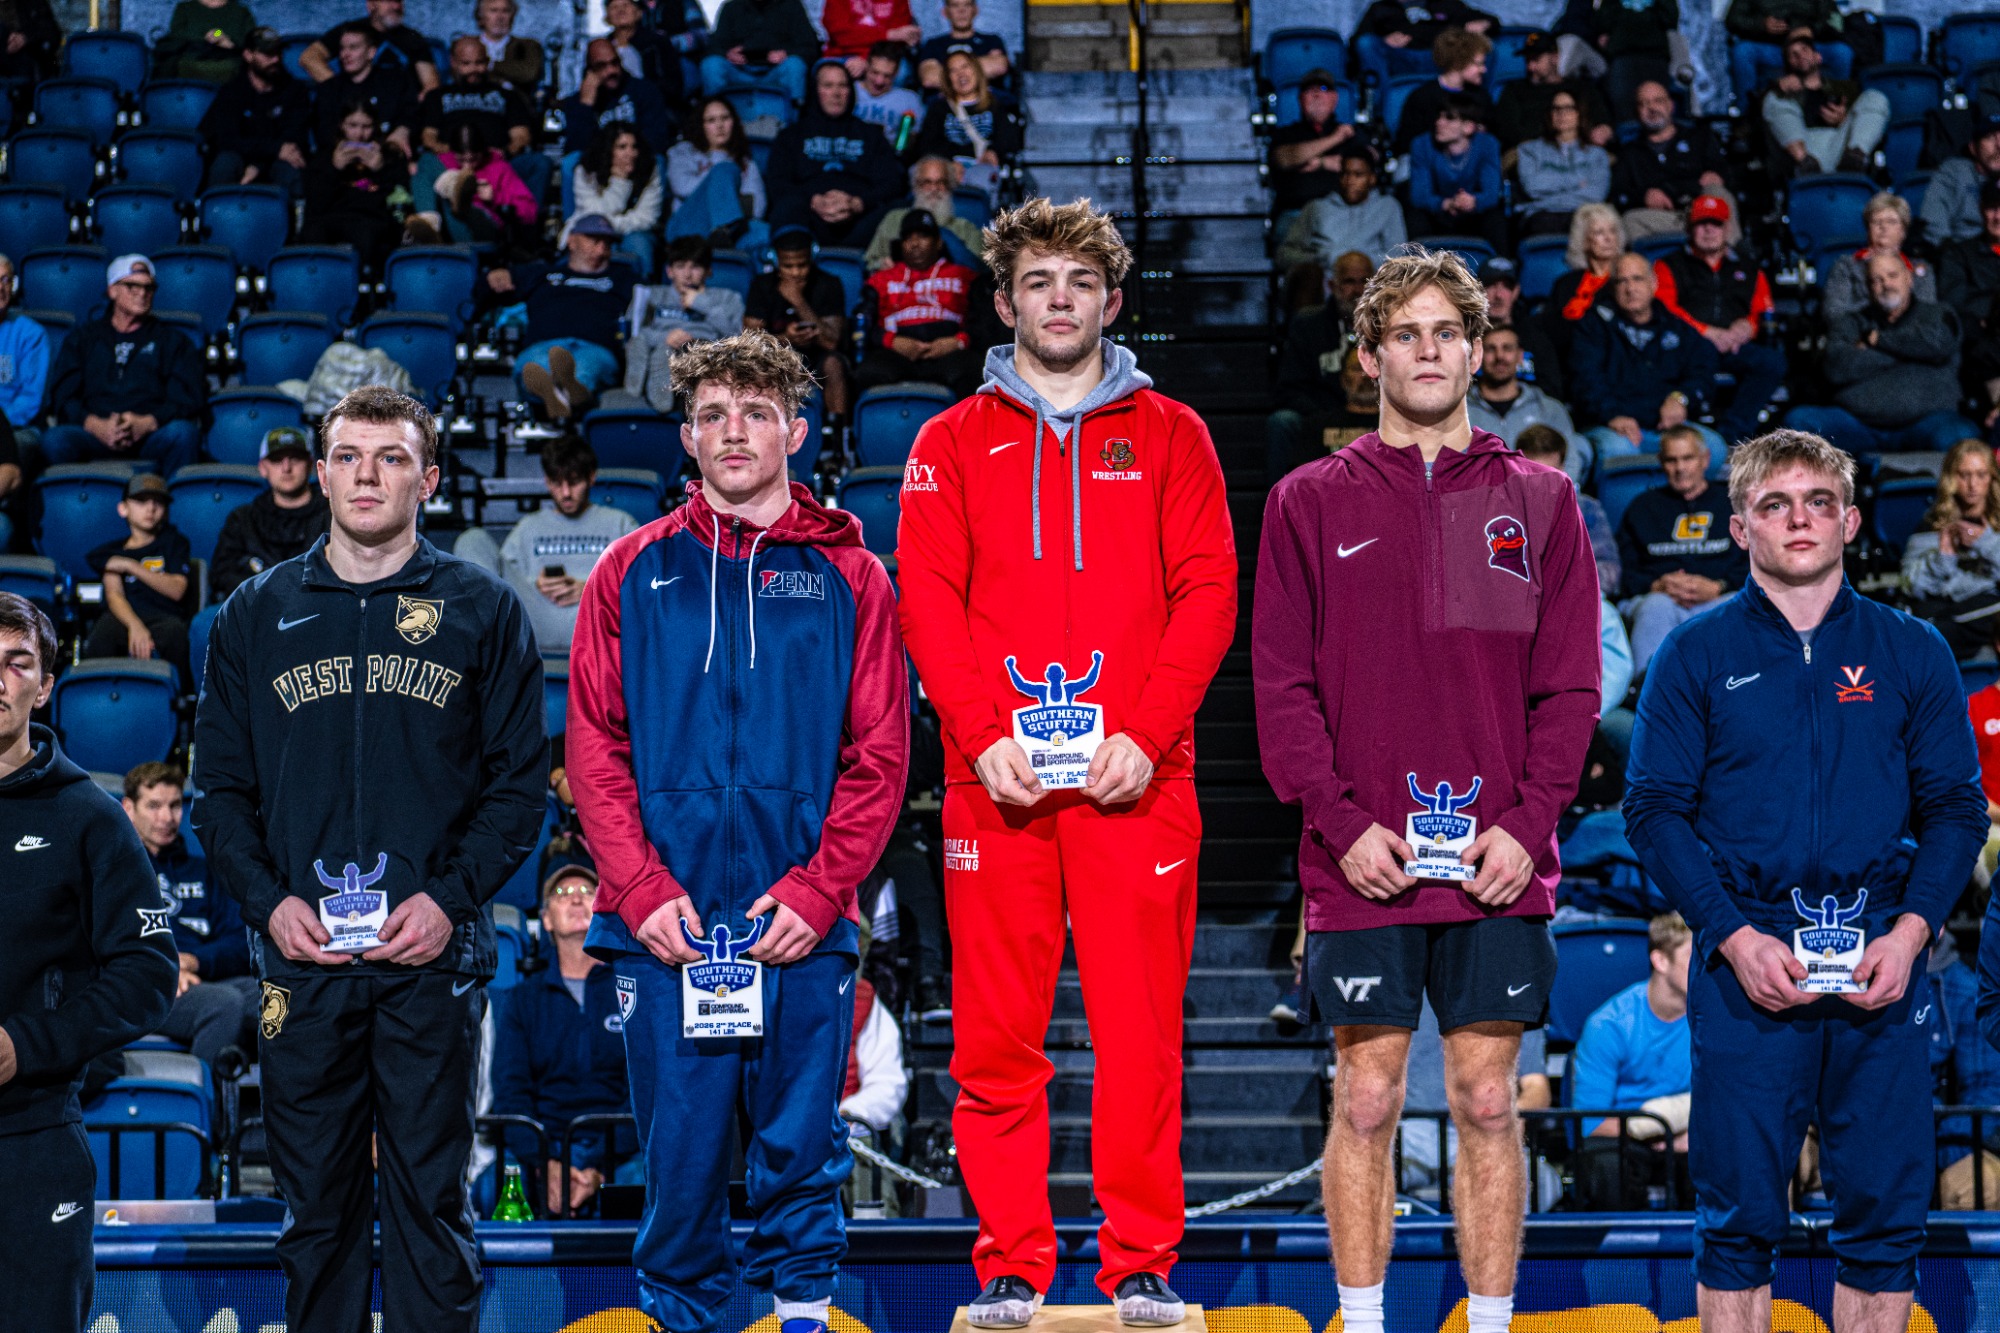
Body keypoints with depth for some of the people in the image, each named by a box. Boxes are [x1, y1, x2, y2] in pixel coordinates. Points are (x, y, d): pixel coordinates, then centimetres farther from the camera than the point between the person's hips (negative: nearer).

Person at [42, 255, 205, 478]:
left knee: (181, 433, -36)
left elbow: (190, 399, 7)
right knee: (54, 439, -32)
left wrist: (147, 423, -13)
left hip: (151, 438, 0)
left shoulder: (173, 340, 22)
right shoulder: (82, 338, 23)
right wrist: (96, 425, -12)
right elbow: (62, 397, 10)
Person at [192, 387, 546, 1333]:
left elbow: (520, 782, 3)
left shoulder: (481, 612, 6)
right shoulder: (256, 616, 12)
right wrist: (267, 899, -5)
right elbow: (217, 786, 11)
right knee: (317, 1205, 5)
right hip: (300, 956, 2)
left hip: (433, 955, -2)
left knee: (430, 1201, 0)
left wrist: (451, 898, -11)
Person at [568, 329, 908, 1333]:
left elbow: (878, 755, 2)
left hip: (803, 924, 0)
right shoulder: (633, 572, 9)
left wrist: (815, 890, -10)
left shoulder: (848, 577, 8)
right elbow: (594, 748, 4)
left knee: (801, 1144, 2)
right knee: (679, 1149, 2)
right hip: (666, 925, 0)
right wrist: (645, 891, -8)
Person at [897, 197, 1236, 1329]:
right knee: (997, 1036, 0)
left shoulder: (1170, 435, 12)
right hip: (995, 777, 1)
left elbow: (1208, 595, 4)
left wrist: (1144, 736, -9)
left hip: (1137, 774, 0)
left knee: (1141, 1028, -2)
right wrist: (985, 735, -9)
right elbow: (927, 598, 5)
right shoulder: (955, 442, 13)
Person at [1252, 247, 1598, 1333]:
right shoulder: (1310, 503, 7)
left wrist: (1528, 822, -6)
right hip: (1360, 872, -1)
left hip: (1501, 872, 1)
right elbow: (1282, 684, 2)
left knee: (1487, 1103, 4)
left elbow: (1570, 685, 7)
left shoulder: (1539, 501, 10)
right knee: (1366, 1101, 1)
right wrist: (1340, 823, -9)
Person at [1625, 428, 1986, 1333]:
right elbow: (1653, 810, 0)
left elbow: (1956, 808, 8)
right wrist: (1735, 938, -11)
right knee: (1740, 1214, -1)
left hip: (1880, 961, 2)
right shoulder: (1696, 657, 5)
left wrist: (1910, 932, -8)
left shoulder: (1912, 653, 9)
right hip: (1747, 960, -1)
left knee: (1885, 1212, 2)